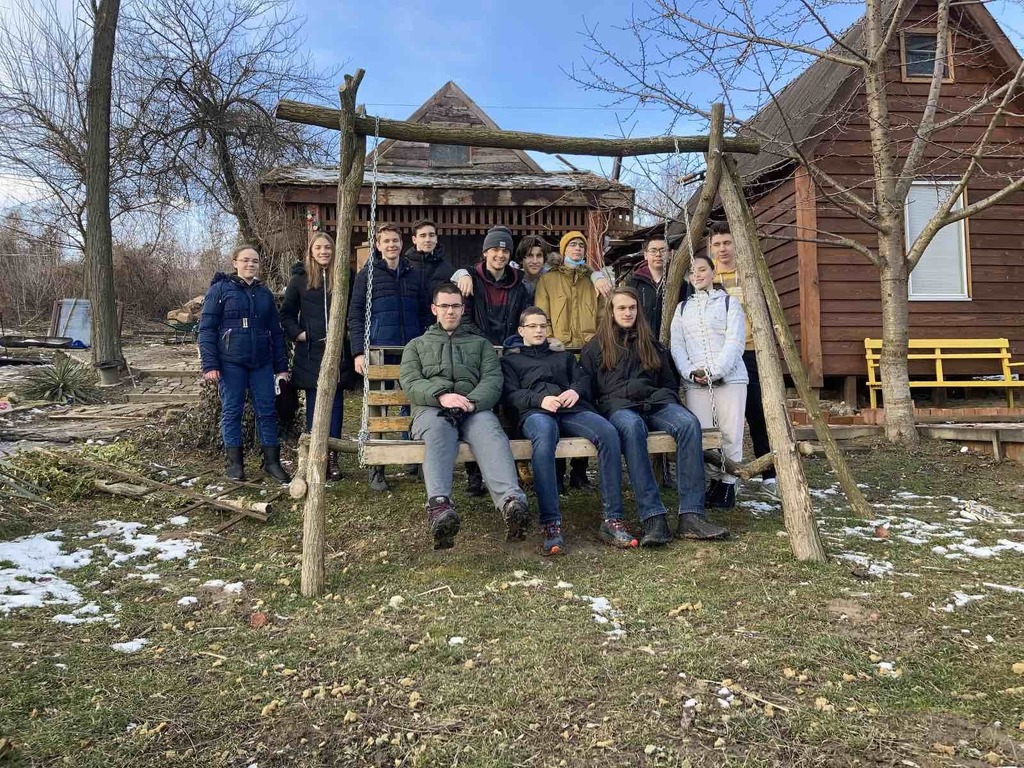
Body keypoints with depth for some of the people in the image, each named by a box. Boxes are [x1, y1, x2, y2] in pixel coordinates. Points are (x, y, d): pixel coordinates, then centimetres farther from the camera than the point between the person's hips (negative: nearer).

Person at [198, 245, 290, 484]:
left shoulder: (264, 293, 13)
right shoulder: (220, 289, 0)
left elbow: (276, 331, 15)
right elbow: (206, 328, -4)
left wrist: (281, 366, 10)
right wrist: (210, 364, -12)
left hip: (261, 362, 4)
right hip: (231, 362, -4)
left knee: (267, 411, 4)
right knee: (232, 411, 3)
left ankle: (272, 461, 12)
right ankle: (234, 463, 13)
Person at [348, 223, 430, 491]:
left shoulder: (414, 274, 13)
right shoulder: (367, 274, 3)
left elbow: (423, 314, 16)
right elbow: (355, 316, 0)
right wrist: (358, 351, -9)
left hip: (412, 351, 3)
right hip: (379, 350, -3)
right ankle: (376, 469, 8)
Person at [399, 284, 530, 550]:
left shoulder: (480, 343, 30)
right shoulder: (417, 345, 30)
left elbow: (493, 380, 11)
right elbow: (411, 383, 9)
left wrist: (472, 402, -13)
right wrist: (441, 396, -13)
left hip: (474, 408, 1)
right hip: (432, 408, 0)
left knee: (491, 431, -36)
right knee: (439, 430, -39)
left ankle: (511, 501, -60)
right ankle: (439, 504, -61)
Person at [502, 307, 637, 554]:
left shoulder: (562, 354, 37)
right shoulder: (510, 358, 28)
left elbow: (583, 377, 21)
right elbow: (510, 394, 10)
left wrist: (576, 390, -4)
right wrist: (540, 400, -9)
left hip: (573, 409, 3)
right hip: (536, 412, -3)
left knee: (608, 432, -31)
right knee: (544, 435, -42)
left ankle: (613, 520, -32)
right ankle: (551, 524, -46)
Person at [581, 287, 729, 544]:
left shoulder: (651, 344, 28)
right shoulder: (595, 347, 19)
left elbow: (670, 383, 29)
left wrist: (668, 402, 7)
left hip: (655, 403, 3)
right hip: (618, 406, -3)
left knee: (689, 423, -32)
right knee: (632, 426, -41)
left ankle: (691, 516, -37)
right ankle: (653, 518, -45)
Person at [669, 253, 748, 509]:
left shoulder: (729, 303, 7)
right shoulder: (682, 308, 17)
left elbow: (734, 342, -4)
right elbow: (676, 345, 8)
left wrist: (713, 371, -16)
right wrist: (690, 372, -9)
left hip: (729, 379, -2)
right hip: (694, 382, 3)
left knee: (730, 433, -5)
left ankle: (728, 484, 6)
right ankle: (714, 481, 10)